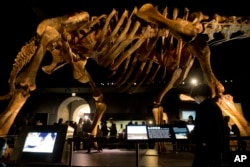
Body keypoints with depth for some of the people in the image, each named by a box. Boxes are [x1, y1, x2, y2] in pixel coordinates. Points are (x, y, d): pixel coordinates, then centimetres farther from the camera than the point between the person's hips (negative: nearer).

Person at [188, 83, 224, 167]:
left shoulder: (202, 106, -16)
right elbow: (218, 126, 17)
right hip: (217, 144, 9)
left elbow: (199, 128, -18)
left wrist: (190, 136, 1)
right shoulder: (216, 106, 11)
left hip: (205, 146, -9)